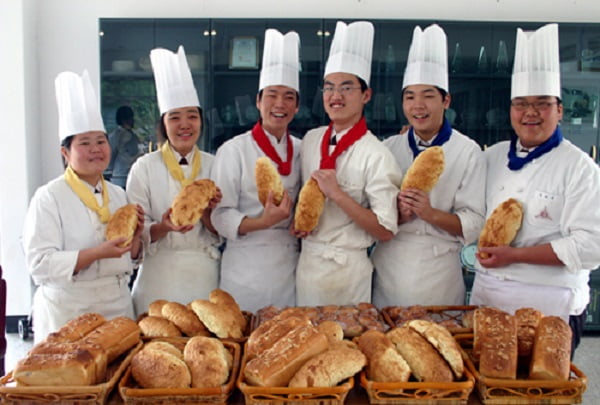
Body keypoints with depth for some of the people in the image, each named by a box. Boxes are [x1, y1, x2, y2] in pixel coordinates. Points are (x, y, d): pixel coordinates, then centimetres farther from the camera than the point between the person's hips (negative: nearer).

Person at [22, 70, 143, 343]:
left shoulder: (117, 194, 8)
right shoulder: (49, 197, -10)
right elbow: (40, 263, -18)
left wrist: (135, 237, -7)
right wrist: (98, 252, -26)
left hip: (117, 305, 5)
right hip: (68, 311, -5)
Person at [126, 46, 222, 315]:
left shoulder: (214, 166, 4)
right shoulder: (144, 168, -2)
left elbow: (221, 235, 6)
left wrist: (207, 214, -13)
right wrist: (163, 227, -21)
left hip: (204, 276, 2)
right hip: (159, 276, -2)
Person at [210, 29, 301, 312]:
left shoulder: (301, 150, 8)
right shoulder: (234, 150, -6)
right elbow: (220, 216, -9)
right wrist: (261, 222, -24)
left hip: (290, 264, 4)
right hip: (246, 265, -4)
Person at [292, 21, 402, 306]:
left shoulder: (375, 156, -15)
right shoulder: (311, 140, 3)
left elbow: (385, 231, -17)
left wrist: (338, 195, -23)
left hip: (347, 269, -5)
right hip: (307, 261, 6)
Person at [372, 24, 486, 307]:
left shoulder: (468, 152, -2)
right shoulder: (388, 148, 5)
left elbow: (473, 226, -6)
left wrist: (431, 213, -22)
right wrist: (396, 215, -13)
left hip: (438, 270, -2)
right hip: (389, 269, 2)